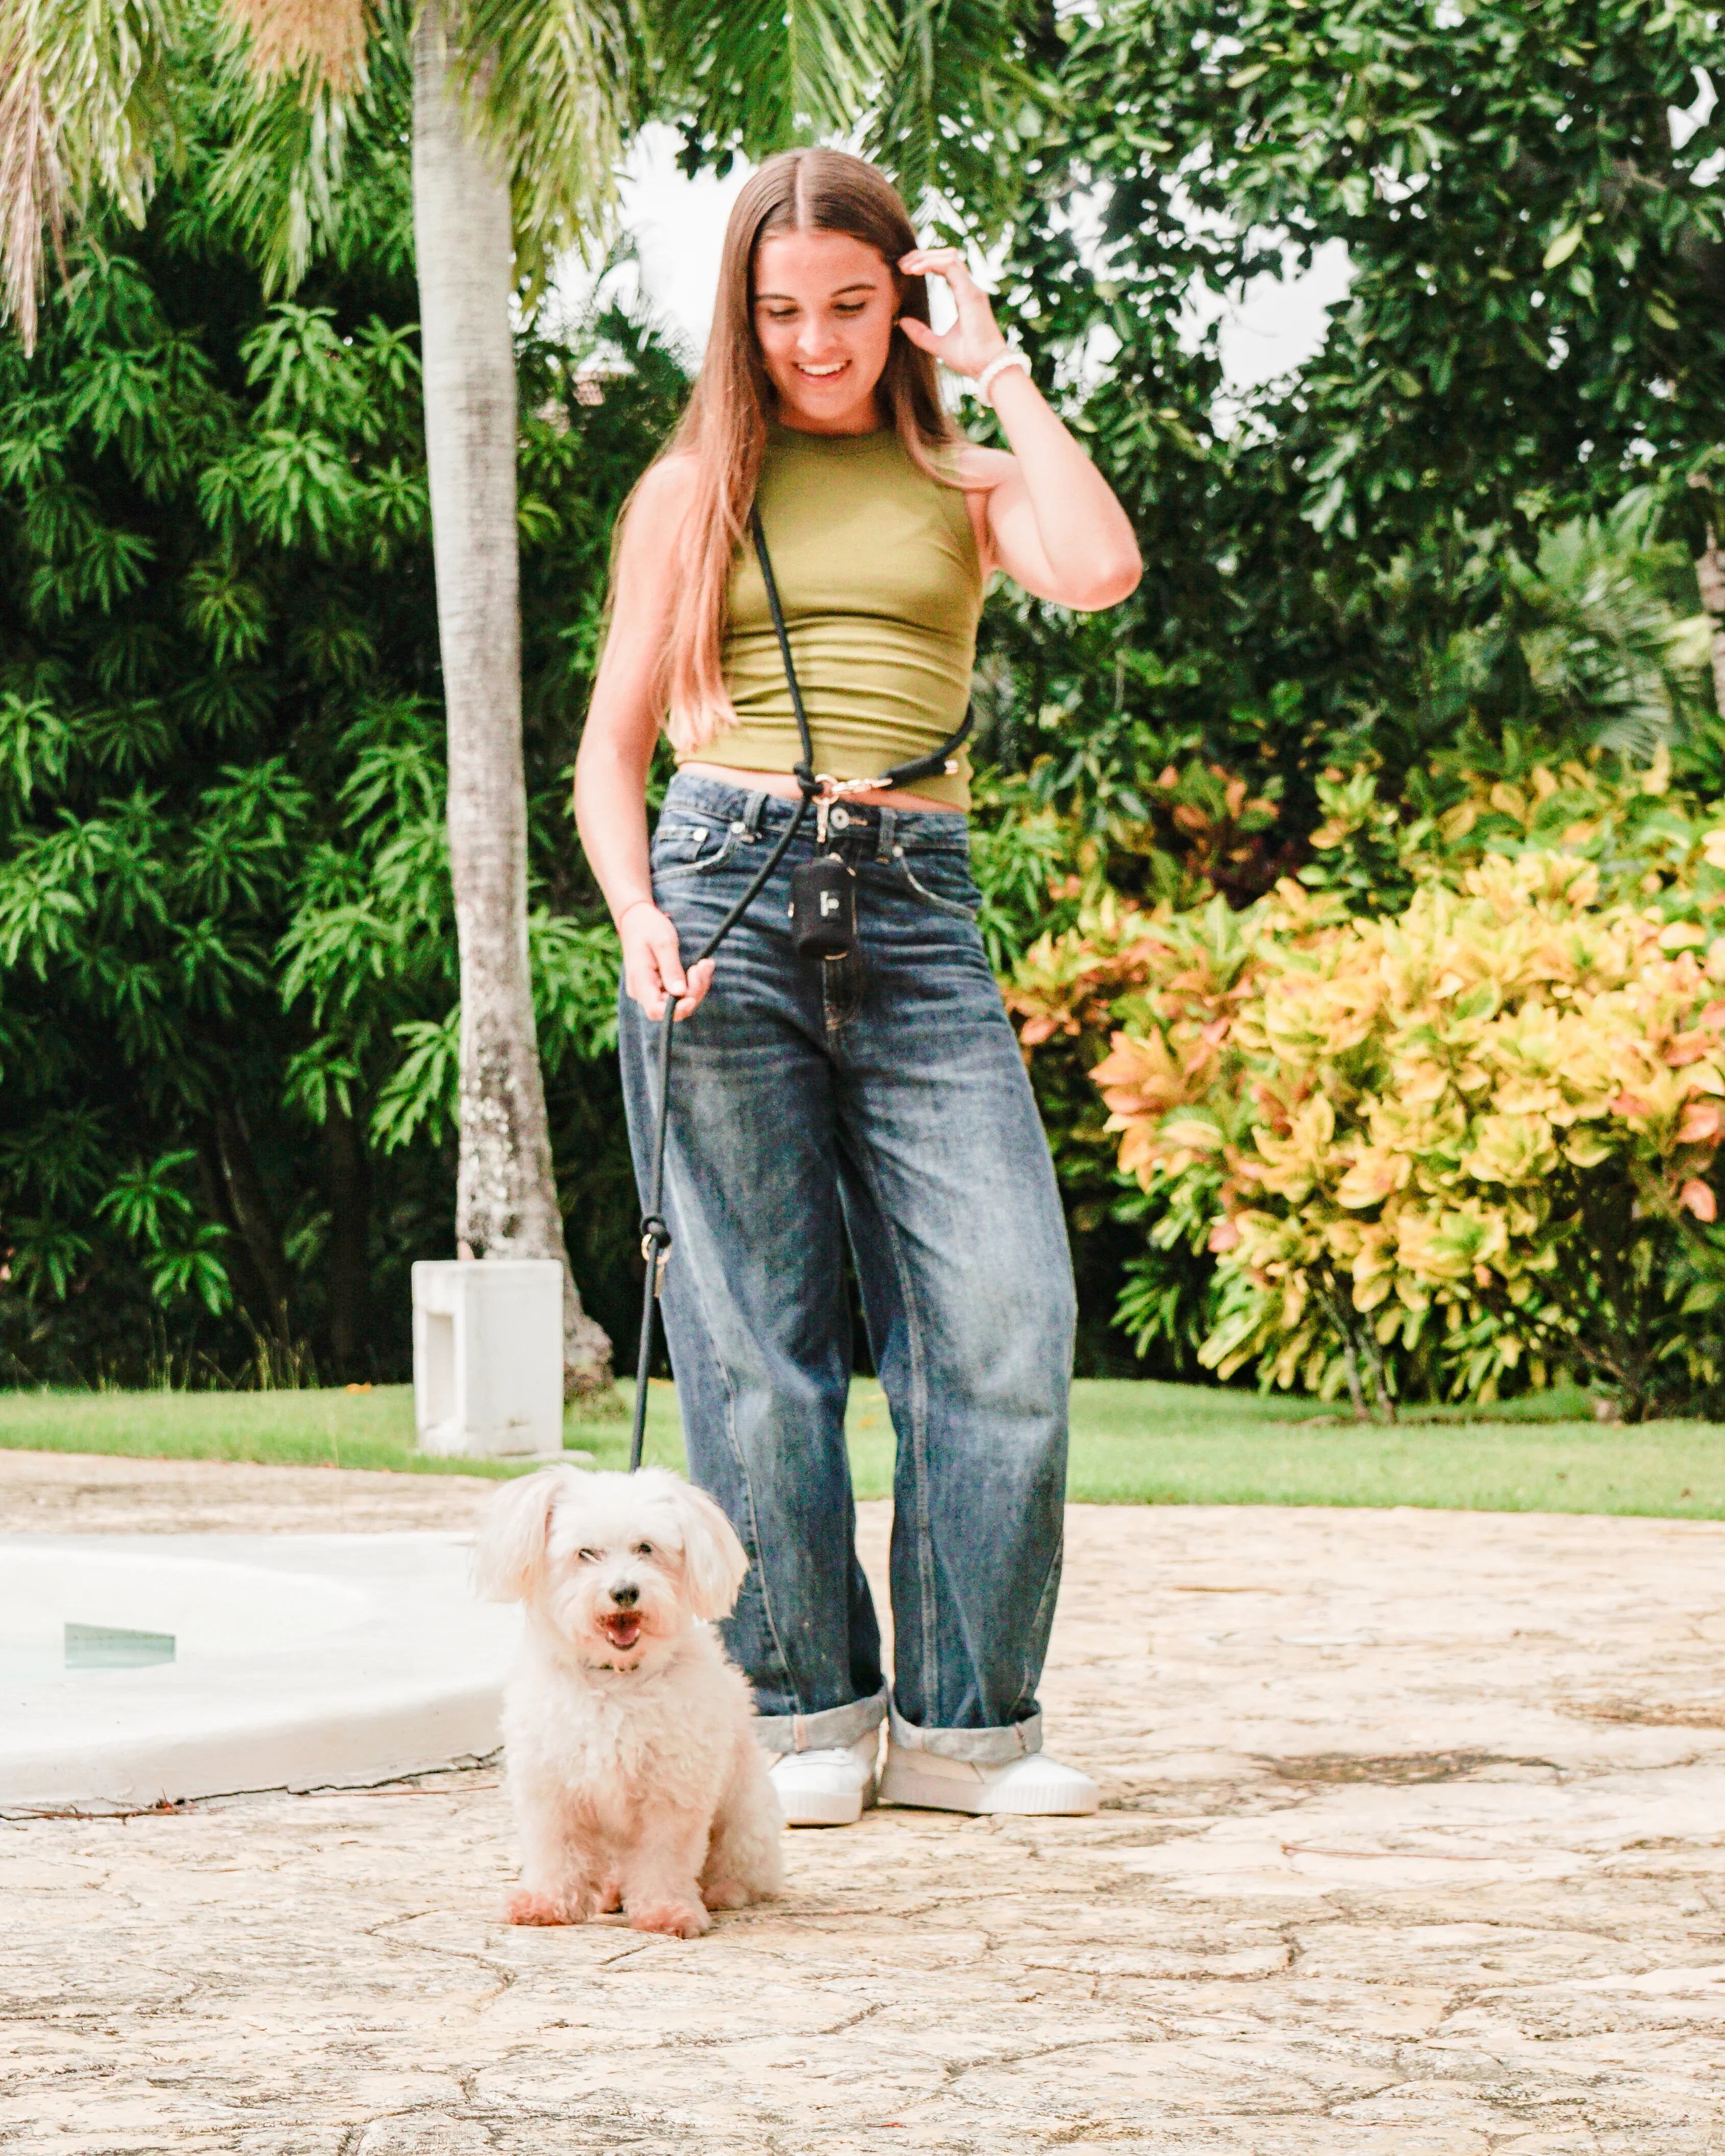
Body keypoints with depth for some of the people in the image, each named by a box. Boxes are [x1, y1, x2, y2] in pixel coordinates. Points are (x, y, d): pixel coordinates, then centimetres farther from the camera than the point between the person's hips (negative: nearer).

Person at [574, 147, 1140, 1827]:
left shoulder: (963, 483, 16)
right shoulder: (693, 490, 14)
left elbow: (1101, 571, -7)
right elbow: (613, 748, 13)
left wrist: (1002, 373, 3)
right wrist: (635, 915, -6)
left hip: (915, 914, 1)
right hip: (726, 895, -1)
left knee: (1006, 1308, -9)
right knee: (757, 1327, -2)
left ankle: (962, 1719, 0)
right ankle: (807, 1712, 8)